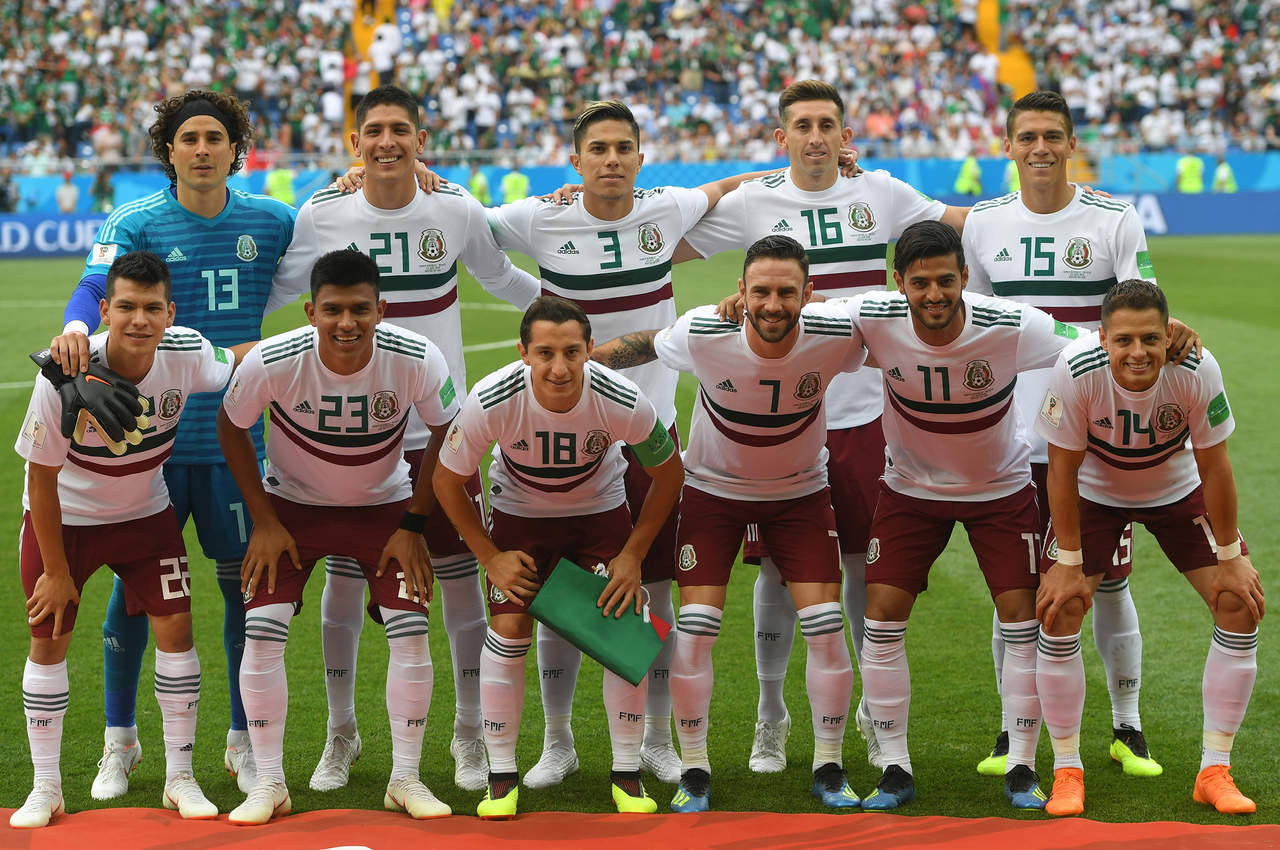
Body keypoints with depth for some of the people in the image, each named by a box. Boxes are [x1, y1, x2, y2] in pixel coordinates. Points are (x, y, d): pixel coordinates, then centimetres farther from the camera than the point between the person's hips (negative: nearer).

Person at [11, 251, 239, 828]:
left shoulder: (186, 354, -22)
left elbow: (240, 362, 4)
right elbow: (42, 478, -19)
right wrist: (56, 570, -13)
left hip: (144, 514, 2)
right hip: (62, 519, -2)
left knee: (175, 629, -6)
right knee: (48, 641, -2)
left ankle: (179, 778, 7)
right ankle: (45, 787, 12)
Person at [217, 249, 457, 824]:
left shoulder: (417, 360, -27)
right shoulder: (272, 362, -29)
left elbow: (446, 433, -7)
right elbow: (231, 427, -8)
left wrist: (413, 524, -7)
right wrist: (264, 521, -8)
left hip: (384, 504, 1)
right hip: (292, 503, 0)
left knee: (411, 631, -11)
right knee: (261, 631, -13)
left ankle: (405, 779, 5)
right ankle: (269, 783, 1)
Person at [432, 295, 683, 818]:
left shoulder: (623, 403, -31)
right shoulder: (490, 402, -32)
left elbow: (669, 474, -10)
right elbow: (448, 481, -13)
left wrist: (633, 555, -10)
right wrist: (490, 558, -11)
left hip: (600, 509, 0)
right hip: (520, 513, 0)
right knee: (508, 631, -12)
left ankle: (626, 773, 5)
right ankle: (501, 776, 2)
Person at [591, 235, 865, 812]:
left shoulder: (837, 336, -27)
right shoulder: (702, 334, -28)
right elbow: (647, 345, -4)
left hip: (799, 492, 1)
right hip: (713, 488, -1)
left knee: (826, 626, -7)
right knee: (694, 628, -10)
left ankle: (829, 769, 10)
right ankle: (694, 771, 7)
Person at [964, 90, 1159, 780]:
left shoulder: (1115, 222, -2)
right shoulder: (983, 224, 6)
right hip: (1013, 438, 2)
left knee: (1109, 584, 2)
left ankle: (1127, 728, 15)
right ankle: (1013, 729, 16)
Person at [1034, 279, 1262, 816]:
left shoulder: (1197, 370, -31)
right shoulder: (1075, 370, -33)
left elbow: (1213, 466, -18)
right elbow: (1063, 469, -20)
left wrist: (1231, 559, -12)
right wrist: (1069, 563, -18)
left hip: (1176, 490, 1)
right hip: (1094, 492, -1)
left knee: (1241, 605, -9)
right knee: (1058, 610, -15)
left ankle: (1214, 771, 3)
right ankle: (1067, 772, 1)